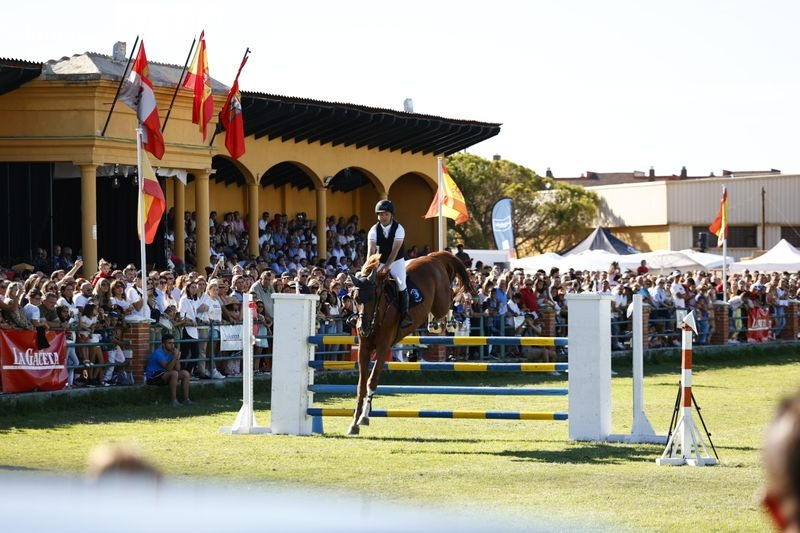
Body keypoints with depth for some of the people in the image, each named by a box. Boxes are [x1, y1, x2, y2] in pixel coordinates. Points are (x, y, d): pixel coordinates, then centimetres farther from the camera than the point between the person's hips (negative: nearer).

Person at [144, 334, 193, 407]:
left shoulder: (171, 352, 4)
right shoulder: (158, 353, -20)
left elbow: (177, 369, 0)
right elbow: (168, 368, -27)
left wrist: (177, 358, -14)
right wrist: (175, 357, -30)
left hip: (164, 375, 9)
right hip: (152, 377, -9)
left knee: (185, 373, -3)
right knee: (174, 373, -31)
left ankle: (186, 399, -5)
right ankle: (173, 400, -28)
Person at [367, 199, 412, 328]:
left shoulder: (398, 229, -15)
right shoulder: (374, 230, -8)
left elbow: (395, 249, -23)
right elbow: (371, 249, -18)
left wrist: (387, 266, -33)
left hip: (396, 261, -3)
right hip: (380, 262, 3)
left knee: (401, 284, -22)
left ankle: (404, 315, -16)